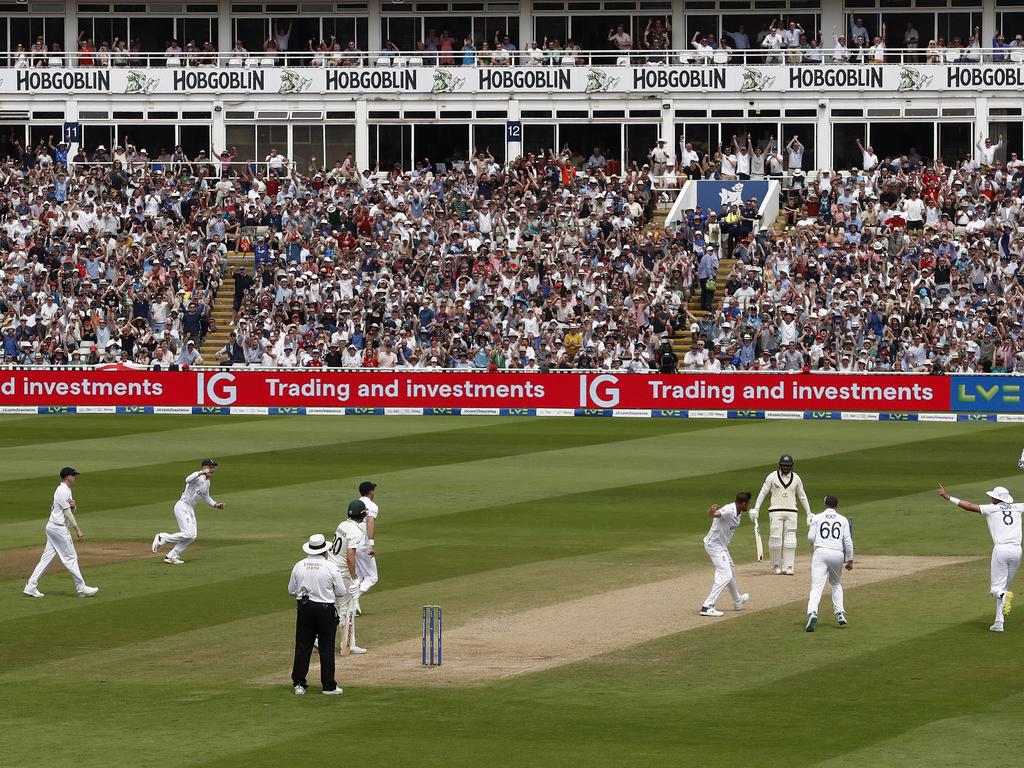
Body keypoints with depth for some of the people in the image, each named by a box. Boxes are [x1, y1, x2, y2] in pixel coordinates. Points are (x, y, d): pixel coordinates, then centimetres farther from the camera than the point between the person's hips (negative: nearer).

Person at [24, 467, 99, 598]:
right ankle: (81, 589, 2)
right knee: (70, 557, -3)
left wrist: (72, 505, -6)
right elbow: (67, 513, -18)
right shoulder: (63, 491, -15)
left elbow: (70, 511, 17)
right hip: (59, 528, -10)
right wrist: (78, 530, -16)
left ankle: (31, 587, 5)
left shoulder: (66, 490, 16)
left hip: (52, 527, 10)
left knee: (47, 558, 7)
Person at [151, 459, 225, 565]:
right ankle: (162, 538, -3)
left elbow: (205, 497, 29)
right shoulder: (198, 477, -13)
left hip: (191, 510, 10)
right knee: (188, 534, -19)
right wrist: (201, 472, -47)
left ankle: (172, 556, 11)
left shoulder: (207, 482, 16)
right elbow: (188, 480, -36)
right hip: (182, 507, -10)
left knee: (192, 536, 5)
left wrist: (215, 504, 15)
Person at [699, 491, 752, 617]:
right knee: (725, 575, -18)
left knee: (731, 571, 27)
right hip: (714, 544, -11)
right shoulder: (729, 511, -28)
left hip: (722, 545, 11)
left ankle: (737, 602, 50)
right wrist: (712, 511, -66)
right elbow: (714, 514, -47)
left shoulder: (739, 512, 2)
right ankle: (707, 607, -23)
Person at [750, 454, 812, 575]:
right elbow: (763, 493, 2)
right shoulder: (772, 477, 0)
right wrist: (756, 509, -6)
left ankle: (788, 567, -1)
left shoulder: (796, 478, 7)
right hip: (776, 512, -2)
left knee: (790, 540, -3)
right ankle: (776, 566, 8)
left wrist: (809, 514, 15)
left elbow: (802, 496, 15)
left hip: (791, 513, 2)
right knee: (775, 539, -4)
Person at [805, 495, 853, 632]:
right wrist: (850, 560, 12)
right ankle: (840, 614, 16)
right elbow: (848, 541, 6)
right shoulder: (843, 520, 11)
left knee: (817, 586, -11)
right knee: (836, 584, 25)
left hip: (820, 553, -2)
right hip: (838, 554, 2)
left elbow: (811, 537, -1)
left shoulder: (817, 518, 7)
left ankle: (812, 613, -33)